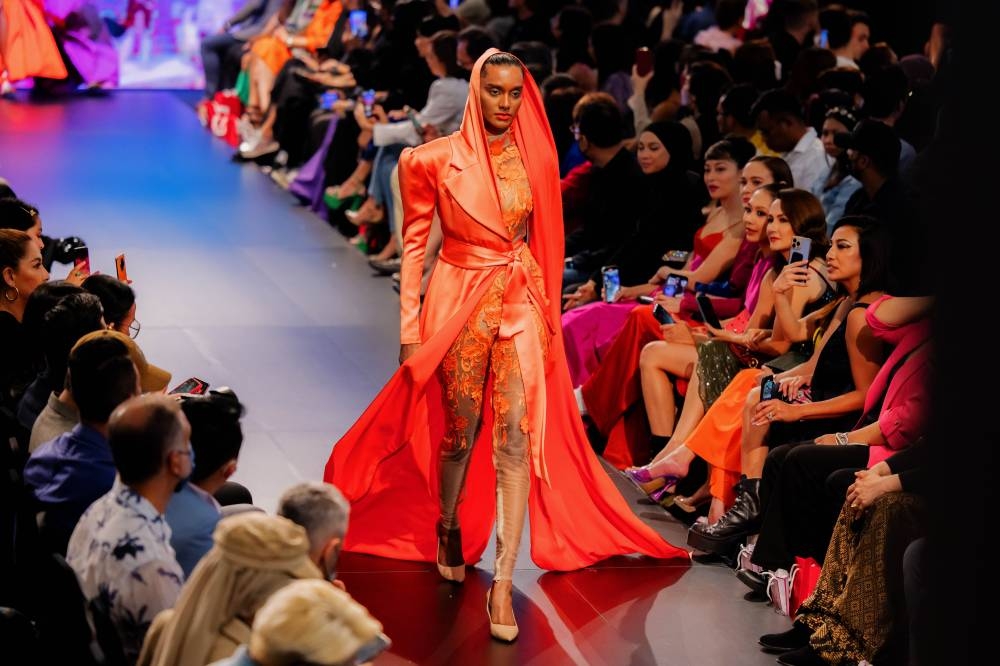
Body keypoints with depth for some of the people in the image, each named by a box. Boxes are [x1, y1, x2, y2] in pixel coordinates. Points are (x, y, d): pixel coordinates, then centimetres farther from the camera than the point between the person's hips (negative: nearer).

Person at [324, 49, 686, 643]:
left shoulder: (536, 158, 2)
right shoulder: (437, 160, -5)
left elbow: (541, 238, 12)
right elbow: (415, 243, 0)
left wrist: (548, 311, 13)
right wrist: (410, 325, -3)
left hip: (520, 302, 1)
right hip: (459, 301, -1)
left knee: (518, 437, -10)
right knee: (460, 432, 9)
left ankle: (503, 584, -12)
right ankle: (448, 527, 41)